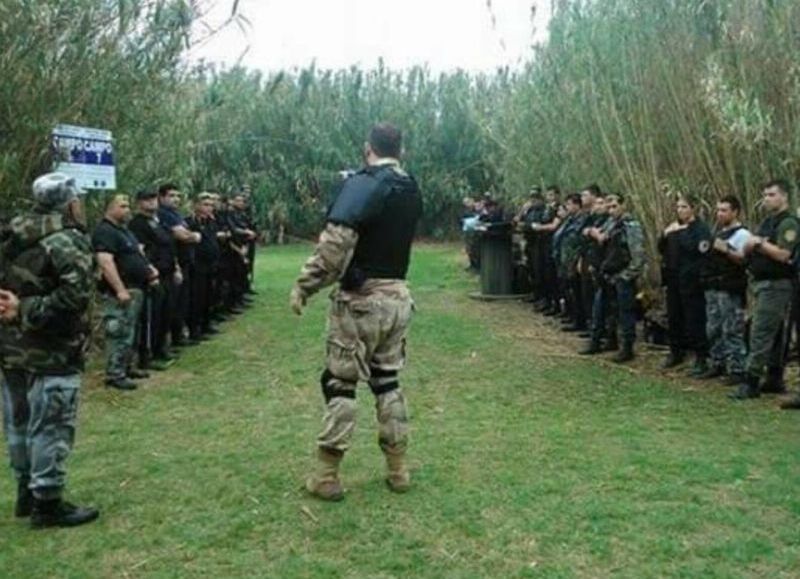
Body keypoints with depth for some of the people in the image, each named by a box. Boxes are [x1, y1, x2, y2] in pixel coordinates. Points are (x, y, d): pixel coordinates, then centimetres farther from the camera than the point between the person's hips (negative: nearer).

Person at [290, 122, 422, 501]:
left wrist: (304, 286, -22)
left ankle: (326, 476, 8)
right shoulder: (411, 191, 8)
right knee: (387, 380, 16)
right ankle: (398, 469, 21)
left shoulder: (363, 185, -15)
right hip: (398, 297, 7)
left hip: (361, 299, -7)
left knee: (340, 383, 2)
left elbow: (335, 241, -27)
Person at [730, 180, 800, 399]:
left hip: (776, 284, -10)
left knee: (761, 333, -11)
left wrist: (759, 243, -13)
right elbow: (749, 250, 20)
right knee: (774, 334, 13)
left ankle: (751, 383, -10)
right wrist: (749, 246, -2)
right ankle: (775, 379, 20)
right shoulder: (767, 222, 18)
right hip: (763, 283, 10)